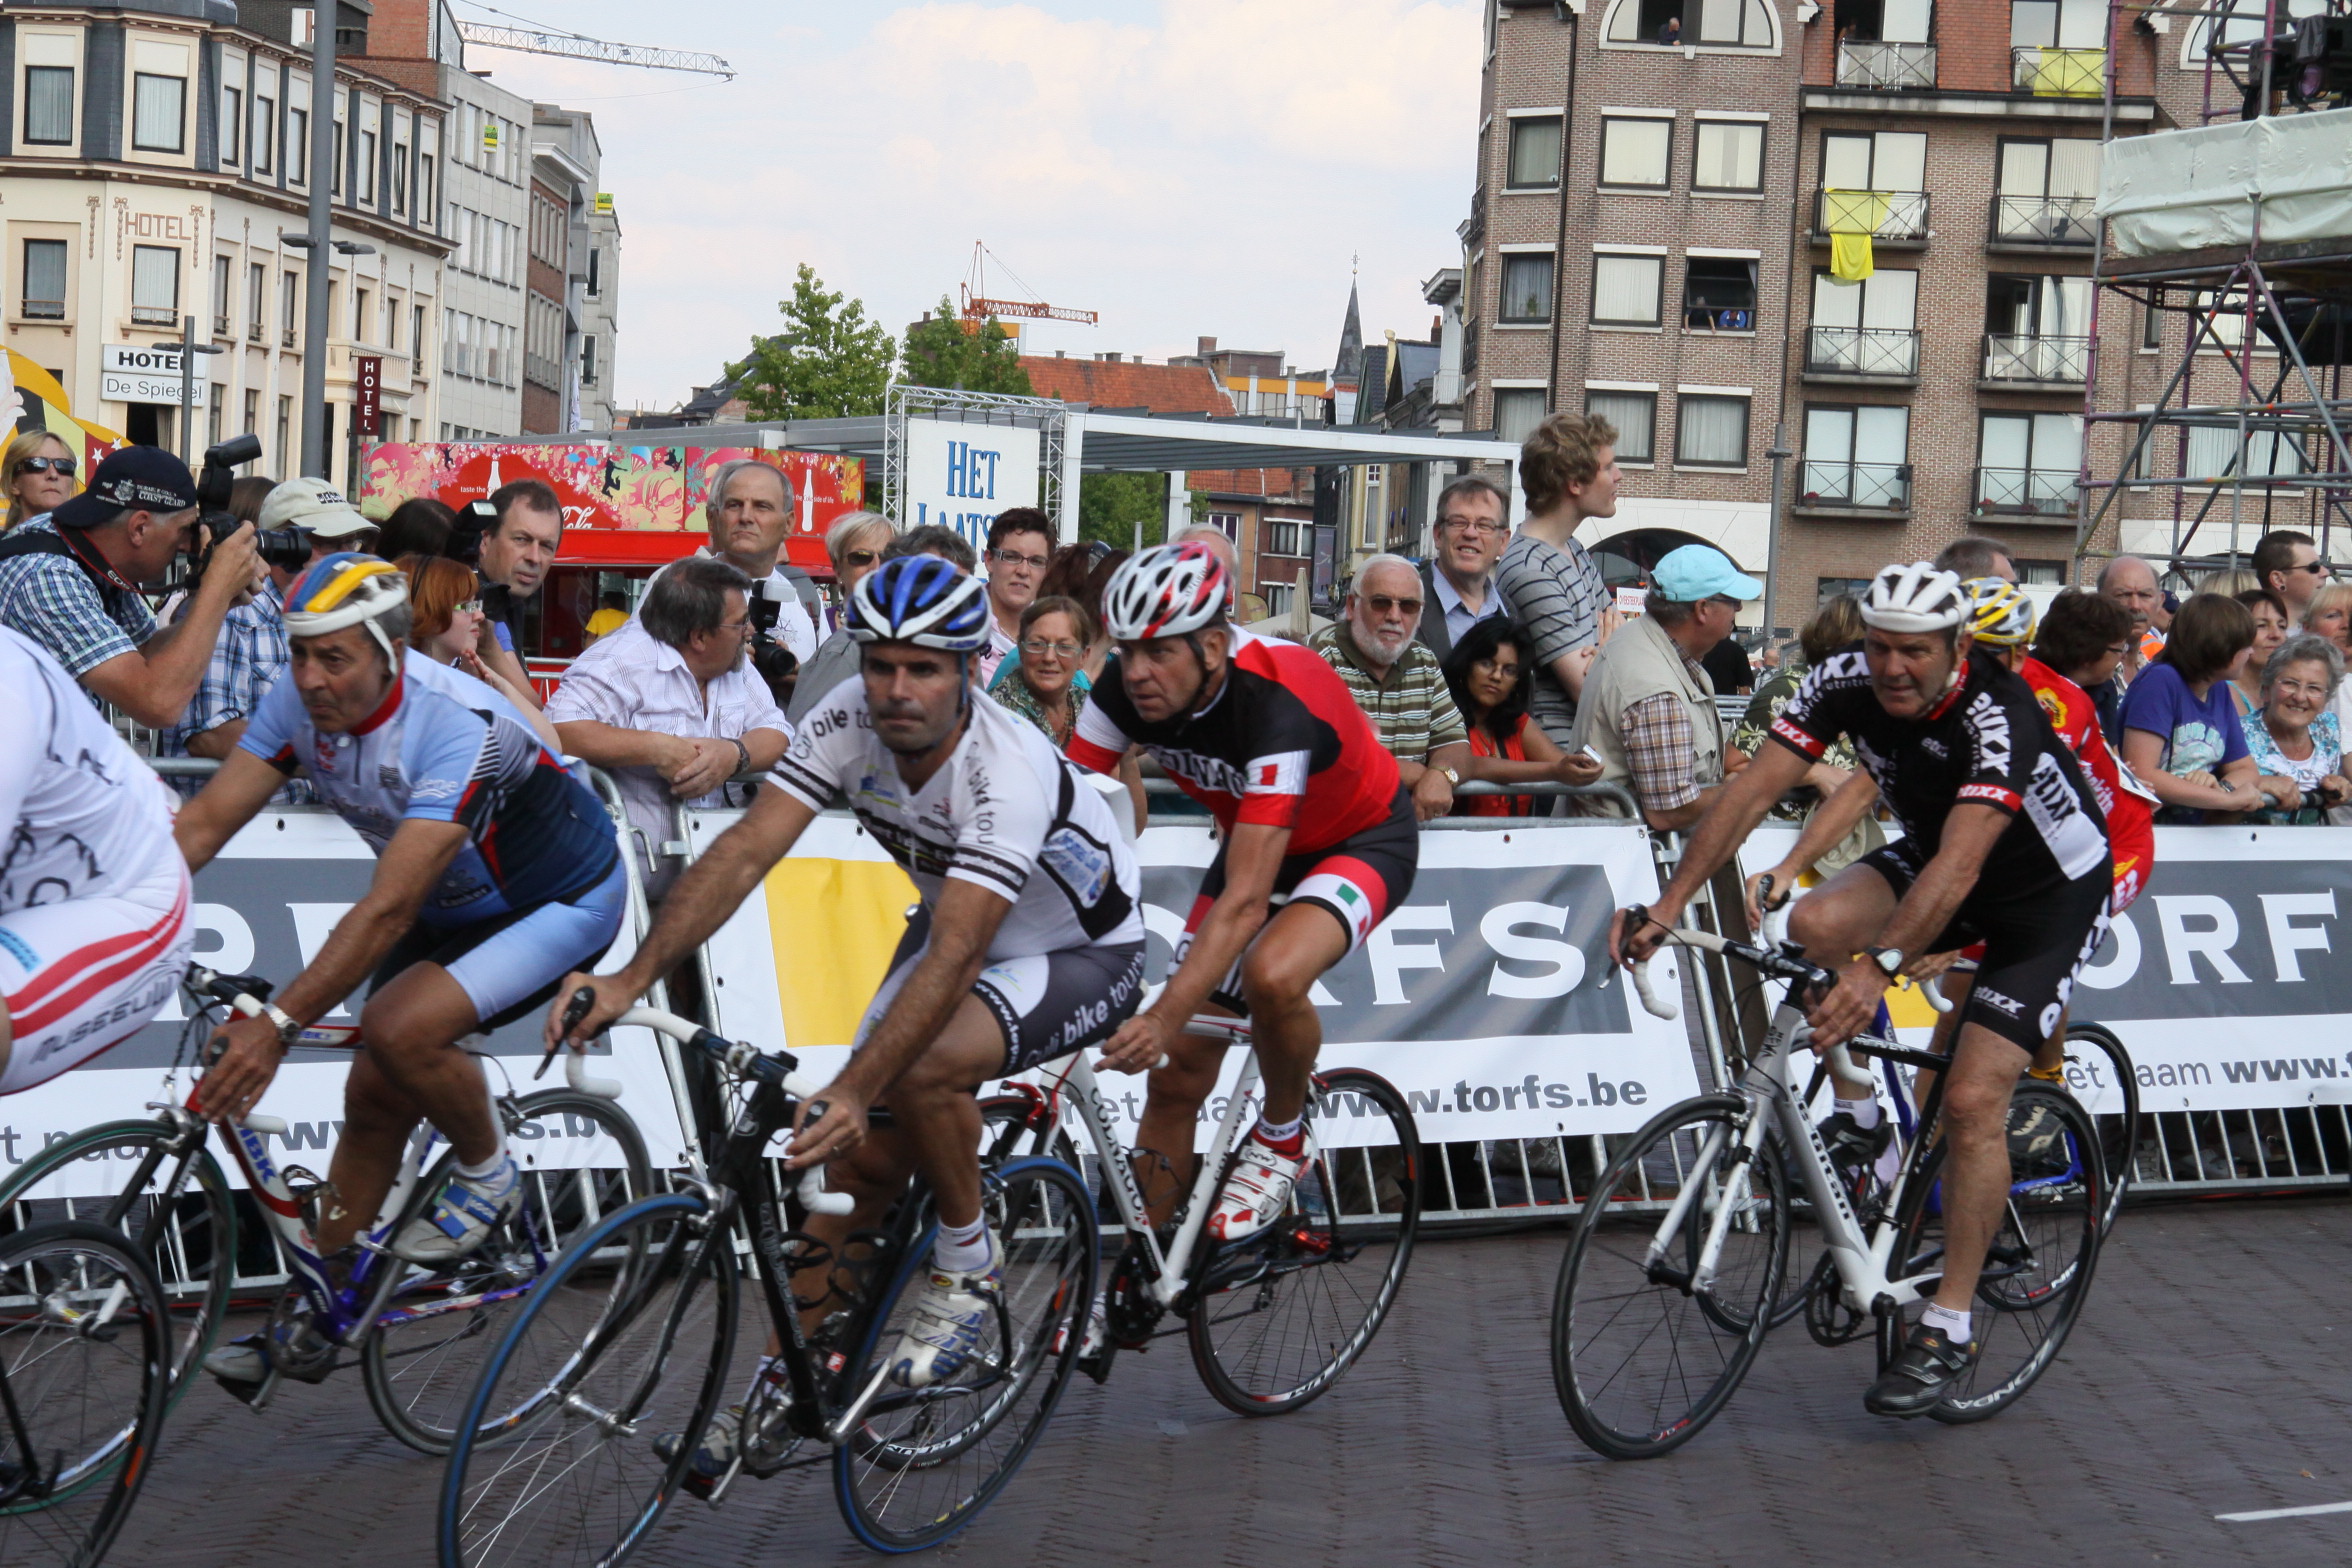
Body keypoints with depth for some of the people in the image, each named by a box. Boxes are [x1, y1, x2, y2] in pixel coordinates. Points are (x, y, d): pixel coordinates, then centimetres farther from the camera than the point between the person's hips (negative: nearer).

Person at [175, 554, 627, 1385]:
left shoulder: (460, 729, -36)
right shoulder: (301, 701, -16)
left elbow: (388, 909, -40)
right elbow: (202, 823, -16)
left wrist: (277, 1025, -44)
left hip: (560, 903, -7)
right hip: (455, 904, 7)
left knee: (399, 1027, -28)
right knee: (374, 1099, 6)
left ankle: (488, 1175, -1)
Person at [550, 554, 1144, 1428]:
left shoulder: (1007, 775, -36)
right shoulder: (850, 719, -19)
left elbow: (953, 961, -42)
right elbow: (746, 850, -24)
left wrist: (851, 1092, -52)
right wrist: (632, 979, -36)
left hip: (1082, 956, -6)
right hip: (960, 927, 6)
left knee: (921, 1064, -33)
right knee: (859, 1160, -4)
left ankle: (967, 1265, -8)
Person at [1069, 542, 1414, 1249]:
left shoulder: (1278, 701, -38)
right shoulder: (1128, 687, -21)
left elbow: (1245, 900, -42)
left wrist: (1165, 1017, -51)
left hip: (1362, 839, -6)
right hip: (1253, 838, 6)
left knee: (1271, 974, -37)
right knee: (1176, 1076, -3)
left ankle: (1282, 1139, -8)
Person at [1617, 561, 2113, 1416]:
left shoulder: (1999, 717, -36)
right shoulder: (1847, 681, -19)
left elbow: (1958, 866, -47)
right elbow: (1752, 788, -24)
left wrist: (1880, 966, -59)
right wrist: (1670, 904, -34)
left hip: (2051, 890, -5)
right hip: (1931, 851, 5)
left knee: (1972, 1099, -16)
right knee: (1815, 923, -26)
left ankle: (1947, 1328, -5)